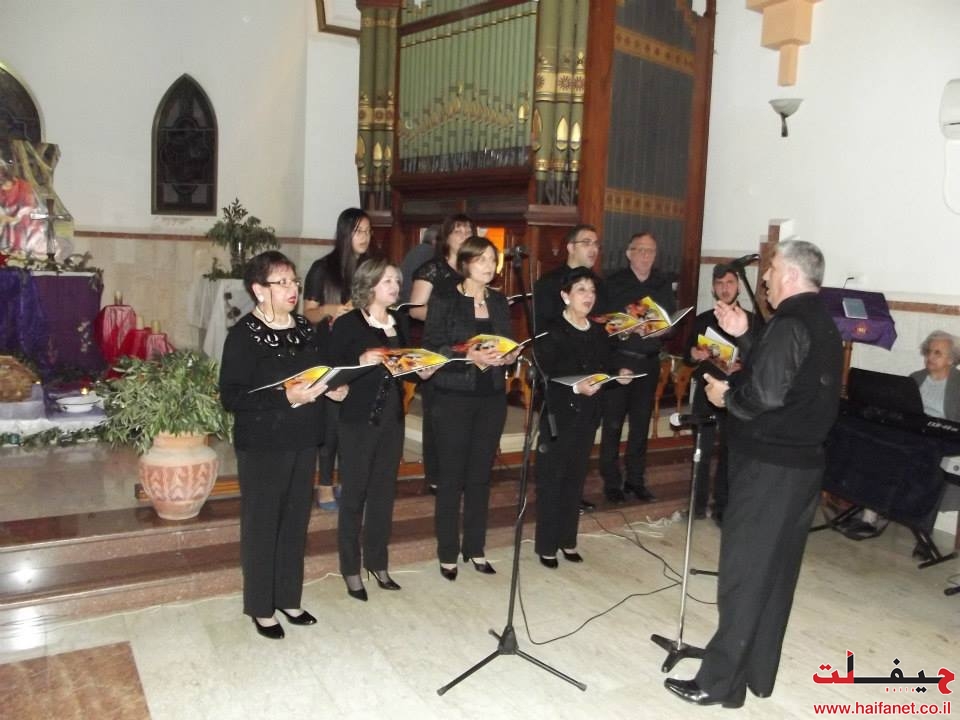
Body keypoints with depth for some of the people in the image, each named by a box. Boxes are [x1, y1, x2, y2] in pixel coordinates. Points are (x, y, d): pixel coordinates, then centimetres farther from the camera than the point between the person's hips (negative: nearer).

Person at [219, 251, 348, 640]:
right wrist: (286, 397, -26)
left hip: (303, 441, 6)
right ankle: (261, 607, 24)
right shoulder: (244, 335, -13)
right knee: (261, 525, 7)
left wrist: (334, 389, -3)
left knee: (296, 521, 15)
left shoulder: (305, 328, 6)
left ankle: (288, 598, 31)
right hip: (262, 446, -6)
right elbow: (231, 396, -18)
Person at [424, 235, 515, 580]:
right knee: (451, 475, 3)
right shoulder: (444, 301, -5)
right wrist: (470, 357, -23)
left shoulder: (500, 302, 11)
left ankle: (475, 548, 24)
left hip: (492, 397, 5)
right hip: (454, 397, -4)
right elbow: (432, 349, -11)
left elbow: (508, 345, 16)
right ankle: (448, 553, 16)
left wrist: (508, 356, -7)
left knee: (481, 474, 11)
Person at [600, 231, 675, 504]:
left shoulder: (663, 285, 10)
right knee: (613, 422, 0)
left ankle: (635, 480, 21)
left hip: (649, 361, 4)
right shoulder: (613, 283, -2)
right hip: (619, 358, -3)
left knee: (641, 422, 9)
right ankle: (611, 482, 11)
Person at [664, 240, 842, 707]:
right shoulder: (823, 326, 14)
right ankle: (758, 674, 27)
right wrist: (742, 337, 12)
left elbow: (764, 395, -26)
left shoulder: (789, 325, -18)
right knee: (776, 574, 15)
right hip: (804, 462, 10)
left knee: (742, 574, -2)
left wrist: (725, 395, -8)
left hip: (770, 465, -10)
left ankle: (720, 683, 8)